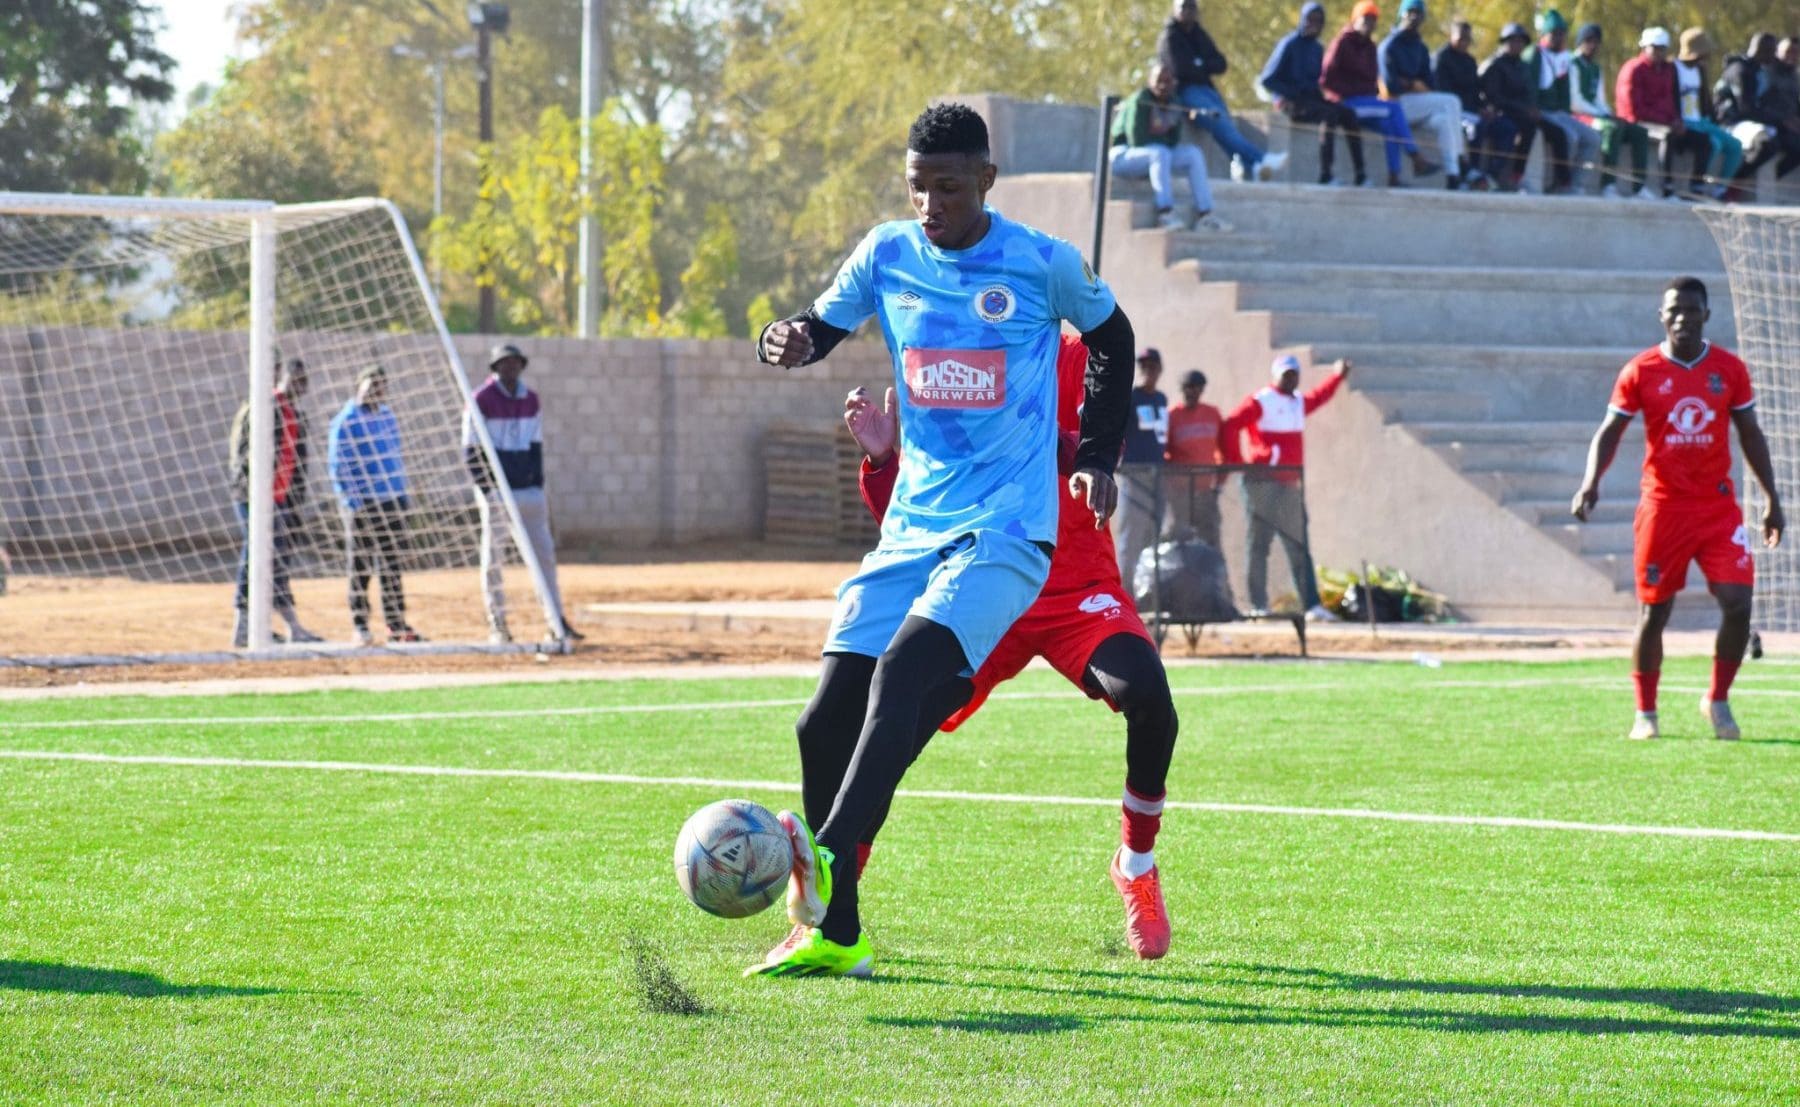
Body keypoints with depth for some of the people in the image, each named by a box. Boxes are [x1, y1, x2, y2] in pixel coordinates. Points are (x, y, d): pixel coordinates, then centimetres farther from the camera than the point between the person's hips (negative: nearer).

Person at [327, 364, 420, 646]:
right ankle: (360, 628, 1)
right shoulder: (346, 421, -8)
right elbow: (336, 464, -11)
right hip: (362, 504, -7)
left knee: (392, 565, 9)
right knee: (361, 568, -3)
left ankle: (396, 624, 13)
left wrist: (402, 491, 16)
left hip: (392, 501, 7)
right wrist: (350, 500, -18)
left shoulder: (387, 415, 15)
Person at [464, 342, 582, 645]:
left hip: (528, 490, 5)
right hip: (494, 489, -5)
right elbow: (471, 452, -7)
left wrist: (538, 486, 7)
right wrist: (488, 491, -14)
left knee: (544, 552, 3)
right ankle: (497, 626, 5)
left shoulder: (530, 400, 11)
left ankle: (558, 623, 6)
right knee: (493, 557, -1)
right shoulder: (481, 400, -5)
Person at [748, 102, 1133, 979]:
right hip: (911, 526, 5)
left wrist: (1096, 457, 10)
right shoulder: (887, 256, 6)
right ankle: (834, 935, 5)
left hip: (1007, 529, -5)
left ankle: (825, 864, -43)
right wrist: (786, 342, -14)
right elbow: (816, 330, 11)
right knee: (825, 720, -4)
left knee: (900, 674, -29)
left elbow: (1111, 337, 14)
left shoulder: (1042, 265, -3)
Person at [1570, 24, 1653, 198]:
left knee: (1639, 133, -4)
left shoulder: (1597, 70, 24)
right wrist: (1604, 115, -15)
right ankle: (1608, 184, -43)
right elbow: (1576, 102, -13)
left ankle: (1637, 186, -14)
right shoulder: (1573, 66, -4)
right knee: (1613, 127, -36)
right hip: (1579, 117, -9)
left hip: (1598, 115, 9)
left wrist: (1608, 114, -2)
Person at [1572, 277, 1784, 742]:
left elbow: (1750, 436, 12)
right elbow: (1610, 432, 0)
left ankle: (1718, 700, 8)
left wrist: (1771, 499, 11)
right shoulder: (1641, 371, -3)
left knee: (1738, 603, -11)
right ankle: (1645, 713, 18)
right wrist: (1591, 483, -17)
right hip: (1662, 507, -1)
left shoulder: (1729, 369, 3)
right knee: (1654, 612, 3)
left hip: (1718, 506, 1)